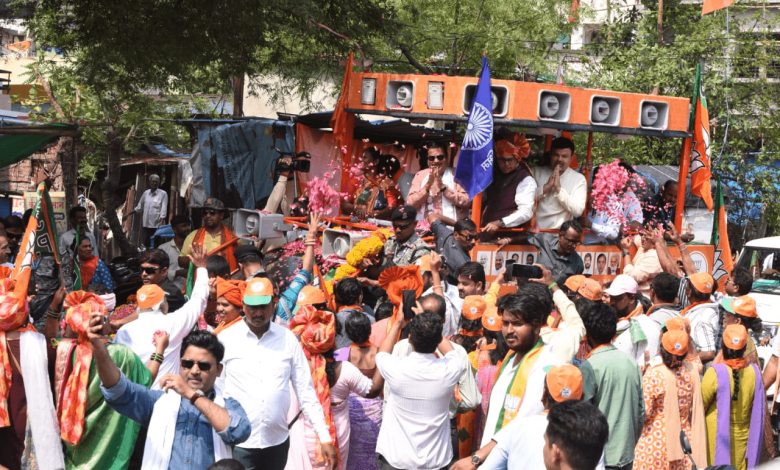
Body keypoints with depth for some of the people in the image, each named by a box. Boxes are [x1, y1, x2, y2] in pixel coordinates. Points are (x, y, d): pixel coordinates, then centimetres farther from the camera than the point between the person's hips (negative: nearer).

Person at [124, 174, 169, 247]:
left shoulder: (163, 194, -2)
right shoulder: (146, 193, 12)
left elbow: (164, 210, -8)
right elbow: (138, 208, 19)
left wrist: (161, 222, -21)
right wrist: (128, 214, 14)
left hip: (157, 225, -5)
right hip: (146, 224, 5)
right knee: (146, 244, 3)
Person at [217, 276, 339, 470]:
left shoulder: (287, 339, 2)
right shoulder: (225, 339, -3)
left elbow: (306, 391, 4)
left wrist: (325, 438, 0)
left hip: (277, 442, 2)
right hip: (238, 444, -2)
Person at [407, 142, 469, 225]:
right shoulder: (420, 175, 13)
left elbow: (465, 202, -7)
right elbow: (410, 203, 2)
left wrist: (443, 187, -14)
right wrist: (427, 185, -11)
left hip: (451, 221, -3)